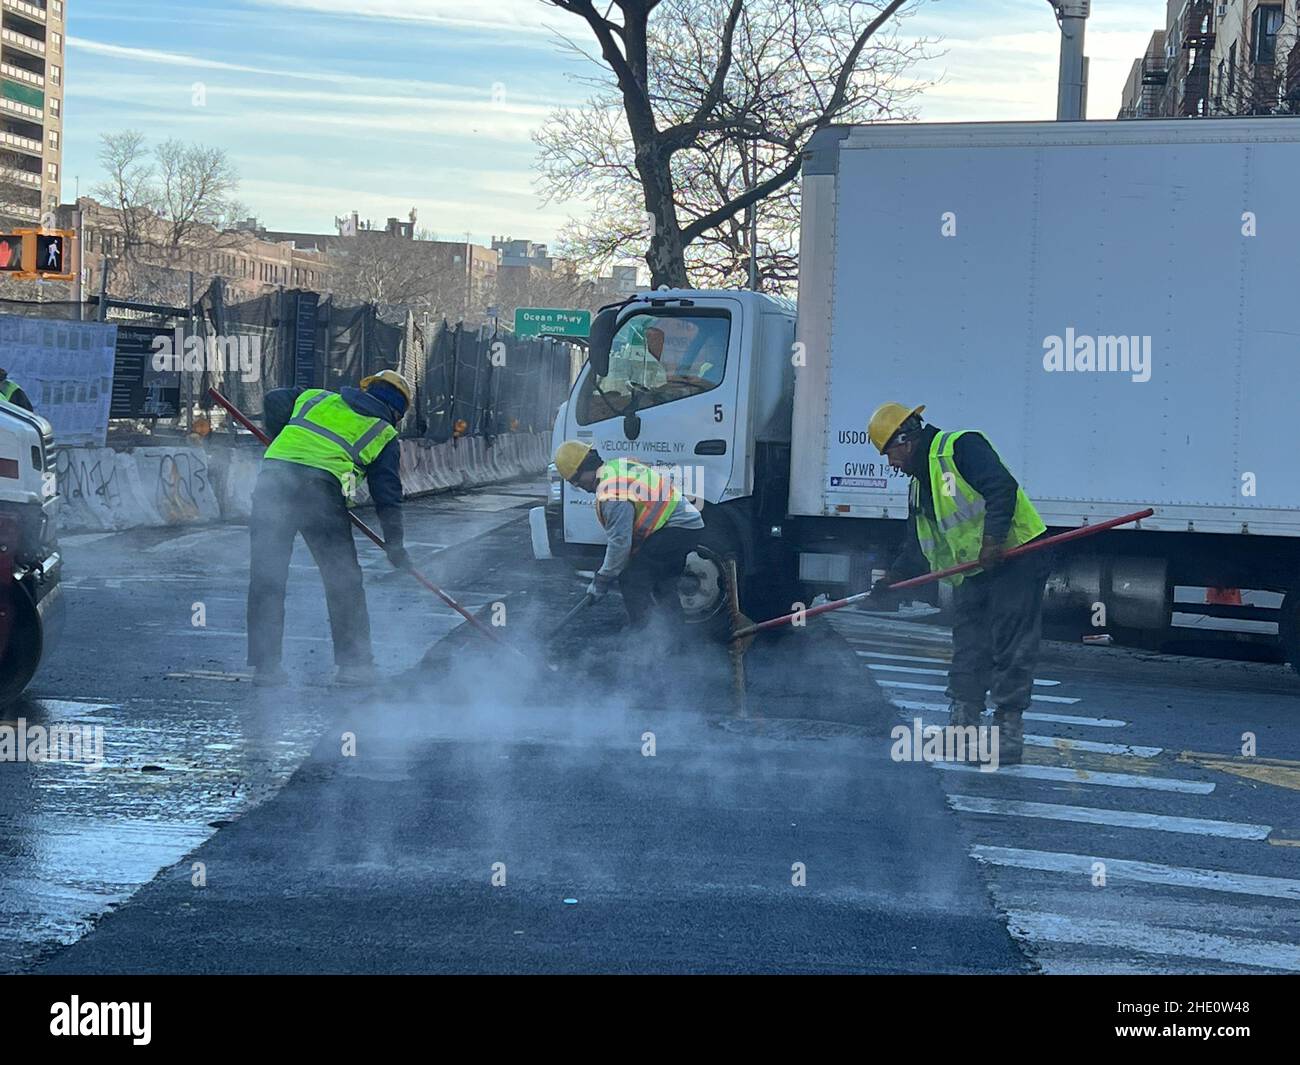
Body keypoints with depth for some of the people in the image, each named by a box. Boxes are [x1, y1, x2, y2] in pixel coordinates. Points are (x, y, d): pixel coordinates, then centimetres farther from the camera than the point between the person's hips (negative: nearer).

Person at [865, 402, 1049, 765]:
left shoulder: (961, 447, -11)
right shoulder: (920, 487, 19)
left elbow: (1002, 487, -24)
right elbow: (917, 547, 22)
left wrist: (992, 539, -31)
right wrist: (891, 578, 9)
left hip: (1015, 558, -10)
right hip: (972, 574, 10)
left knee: (1011, 650, -7)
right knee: (967, 652, 10)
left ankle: (1010, 731, -4)